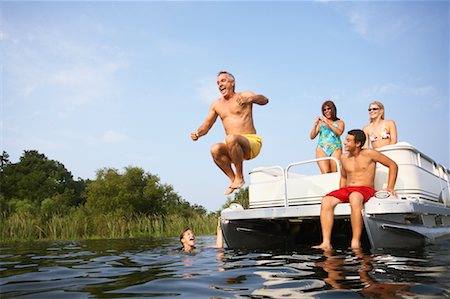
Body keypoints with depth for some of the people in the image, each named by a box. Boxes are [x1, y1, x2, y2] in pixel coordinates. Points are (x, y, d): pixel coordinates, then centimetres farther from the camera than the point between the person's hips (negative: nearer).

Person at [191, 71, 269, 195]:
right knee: (215, 149, -27)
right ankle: (233, 179, -12)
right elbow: (207, 125, 18)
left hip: (252, 144, -4)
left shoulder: (244, 95, 3)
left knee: (231, 139, -36)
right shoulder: (216, 104, 17)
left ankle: (239, 177, -19)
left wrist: (249, 99, -36)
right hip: (234, 146, 5)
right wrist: (198, 133, -5)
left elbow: (264, 100, -14)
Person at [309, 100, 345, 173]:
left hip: (335, 149, 0)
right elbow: (312, 137, 14)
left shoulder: (340, 122, 18)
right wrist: (315, 125, 1)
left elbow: (339, 132, -4)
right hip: (322, 149, 0)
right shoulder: (320, 122, 20)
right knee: (325, 173, -18)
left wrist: (328, 123, -5)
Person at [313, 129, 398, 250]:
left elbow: (393, 165, 6)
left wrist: (390, 187, -1)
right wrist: (340, 196, 15)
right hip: (347, 190, 5)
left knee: (354, 198, -42)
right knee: (326, 200, -25)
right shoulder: (344, 158, 14)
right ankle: (326, 243, -32)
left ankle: (356, 243, -39)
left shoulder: (369, 154, -1)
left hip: (365, 189, -5)